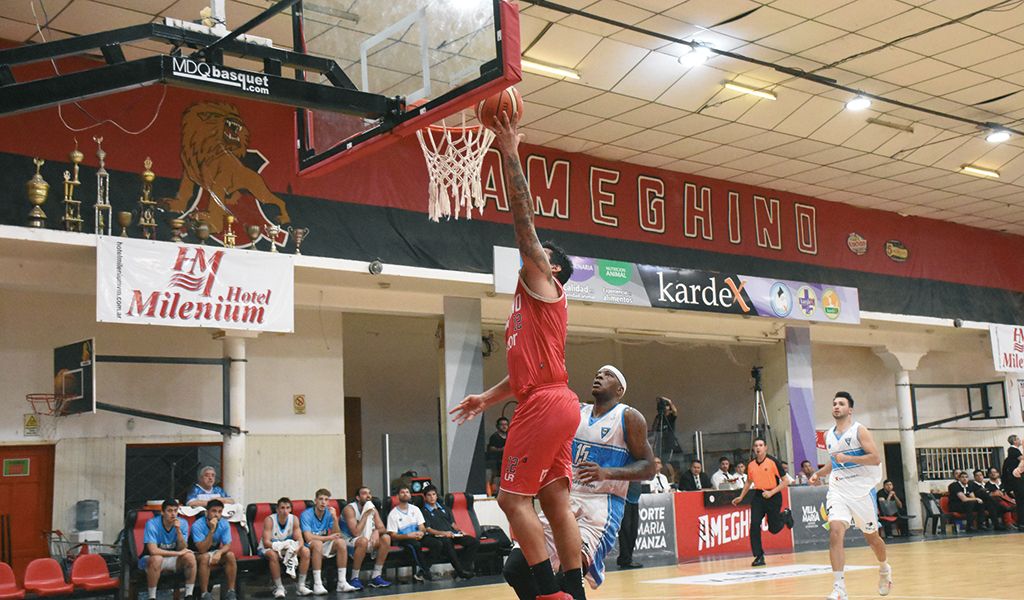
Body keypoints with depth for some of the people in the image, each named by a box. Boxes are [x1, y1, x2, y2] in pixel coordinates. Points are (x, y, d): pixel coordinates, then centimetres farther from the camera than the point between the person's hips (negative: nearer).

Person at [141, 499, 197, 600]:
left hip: (172, 559, 4)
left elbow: (182, 549, -13)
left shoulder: (182, 523, -9)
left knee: (190, 556, -23)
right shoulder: (152, 524, -21)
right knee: (157, 558, -37)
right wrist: (178, 553, -24)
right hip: (150, 559, -4)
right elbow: (153, 551, -30)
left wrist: (178, 530, -27)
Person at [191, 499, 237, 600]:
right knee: (205, 557, -36)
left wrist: (219, 553, -34)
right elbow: (202, 550, -29)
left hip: (215, 552, 4)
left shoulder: (224, 524, -11)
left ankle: (231, 592, -18)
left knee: (230, 555, -24)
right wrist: (211, 530, -38)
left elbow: (227, 545, -12)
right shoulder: (197, 525, -24)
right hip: (198, 555, -4)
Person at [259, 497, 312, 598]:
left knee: (305, 551, -17)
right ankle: (279, 587, -25)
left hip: (287, 547, 5)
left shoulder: (294, 519, -9)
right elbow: (266, 542, -29)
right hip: (267, 548, -5)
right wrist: (279, 546, -45)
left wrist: (297, 548, -36)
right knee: (273, 554, -39)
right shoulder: (269, 520, -22)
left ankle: (301, 586, -13)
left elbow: (299, 539, -13)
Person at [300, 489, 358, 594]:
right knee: (318, 543, -36)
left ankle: (341, 582, -22)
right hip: (309, 547, -5)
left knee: (340, 542, -21)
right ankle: (317, 584, -36)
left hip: (323, 547, 5)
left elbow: (337, 535, -5)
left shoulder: (329, 513, -1)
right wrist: (329, 538, -19)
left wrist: (335, 518, -18)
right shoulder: (306, 514, -15)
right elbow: (308, 538, -25)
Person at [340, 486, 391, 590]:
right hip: (347, 542, -7)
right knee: (363, 540, -37)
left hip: (366, 541, 7)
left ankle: (376, 576, -11)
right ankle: (355, 579, -24)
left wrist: (377, 531, -24)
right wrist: (365, 515, -24)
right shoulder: (350, 509, -19)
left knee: (386, 538, -15)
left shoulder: (373, 509, 3)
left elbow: (383, 529, 0)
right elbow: (356, 533, -28)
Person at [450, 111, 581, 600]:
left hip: (545, 404, -10)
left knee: (513, 497, -8)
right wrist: (487, 398, 22)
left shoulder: (540, 284, 0)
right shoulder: (533, 303, 26)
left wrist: (510, 154, -6)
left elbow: (523, 217, -7)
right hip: (552, 404, 10)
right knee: (555, 501, 8)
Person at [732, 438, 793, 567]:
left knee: (773, 528, 5)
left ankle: (785, 516, 39)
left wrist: (771, 492, -19)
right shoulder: (751, 465, 4)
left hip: (773, 497, -4)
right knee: (754, 525, -11)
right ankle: (759, 556, -2)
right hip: (758, 496, 4)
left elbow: (785, 481, -10)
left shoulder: (773, 462, -12)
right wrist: (741, 497, 18)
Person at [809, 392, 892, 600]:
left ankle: (885, 569, 45)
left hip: (862, 490, -3)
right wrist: (819, 473, 12)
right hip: (838, 491, 3)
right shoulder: (829, 435, 12)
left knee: (871, 536, 12)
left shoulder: (859, 430, -6)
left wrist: (847, 458, -20)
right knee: (835, 531, -19)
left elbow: (876, 458, -15)